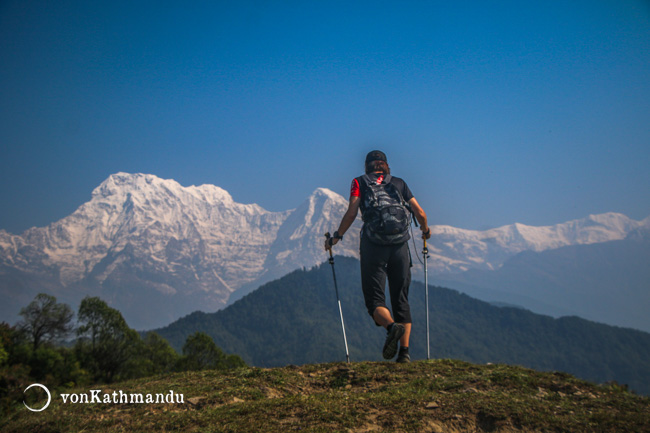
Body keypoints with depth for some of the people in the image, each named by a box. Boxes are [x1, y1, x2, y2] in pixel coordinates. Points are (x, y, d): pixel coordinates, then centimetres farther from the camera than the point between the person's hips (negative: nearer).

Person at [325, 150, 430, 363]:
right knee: (401, 299, 10)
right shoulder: (399, 183, 17)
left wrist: (336, 236, 10)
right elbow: (420, 214, 12)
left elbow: (351, 213, -2)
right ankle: (405, 352, 0)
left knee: (375, 299, 2)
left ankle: (392, 326, -28)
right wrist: (425, 230, 32)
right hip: (400, 246, 2)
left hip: (373, 247, -2)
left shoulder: (360, 182, 11)